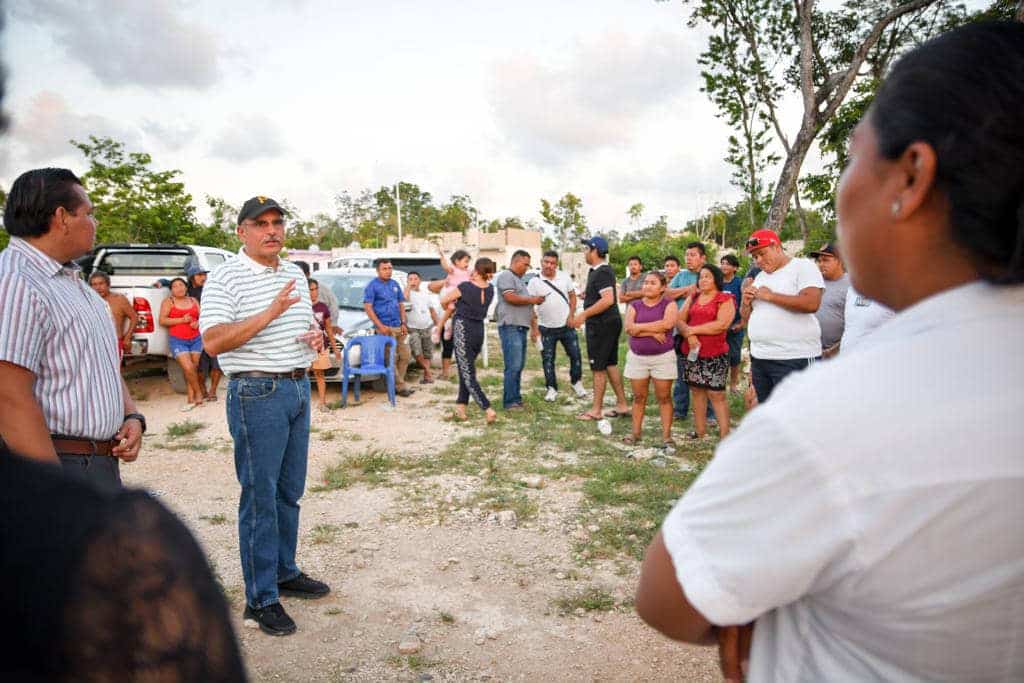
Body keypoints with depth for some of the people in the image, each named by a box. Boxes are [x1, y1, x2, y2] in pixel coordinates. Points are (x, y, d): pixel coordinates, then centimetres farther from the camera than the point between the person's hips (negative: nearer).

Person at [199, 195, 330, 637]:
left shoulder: (296, 274, 13)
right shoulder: (226, 277, -9)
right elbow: (213, 342, -19)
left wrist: (317, 336, 1)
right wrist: (272, 311, -26)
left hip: (299, 388, 7)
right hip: (258, 393, -7)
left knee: (289, 492, 16)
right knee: (260, 498, 0)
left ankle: (285, 572, 31)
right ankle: (261, 600, 11)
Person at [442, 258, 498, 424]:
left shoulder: (465, 287, -14)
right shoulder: (490, 289, 1)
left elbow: (443, 301, 2)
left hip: (463, 330, -6)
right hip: (479, 330, 6)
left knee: (468, 374, -4)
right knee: (466, 371, 17)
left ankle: (488, 409, -14)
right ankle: (461, 407, 17)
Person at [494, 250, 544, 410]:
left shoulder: (519, 279, 25)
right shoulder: (506, 276, -5)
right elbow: (510, 298, -17)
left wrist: (535, 301, 14)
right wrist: (531, 300, -8)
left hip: (521, 326, 10)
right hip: (511, 327, -10)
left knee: (519, 365, 11)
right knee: (513, 366, -12)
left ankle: (516, 398, 17)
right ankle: (509, 402, -9)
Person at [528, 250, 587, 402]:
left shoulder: (564, 277, 0)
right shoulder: (534, 282, -8)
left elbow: (572, 296, 9)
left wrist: (571, 315, -4)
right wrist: (533, 328, -11)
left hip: (566, 326, 2)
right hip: (546, 328, -2)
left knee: (575, 355, 6)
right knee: (548, 360, 5)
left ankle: (576, 382, 27)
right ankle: (552, 388, 19)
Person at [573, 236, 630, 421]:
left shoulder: (602, 273, -18)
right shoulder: (600, 270, 14)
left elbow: (608, 299, -29)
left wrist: (584, 314, -27)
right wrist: (588, 295, 20)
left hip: (602, 325, -10)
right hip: (610, 323, 10)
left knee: (598, 368, -2)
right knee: (611, 365, 15)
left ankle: (596, 411, 7)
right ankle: (623, 405, 21)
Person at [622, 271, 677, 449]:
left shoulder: (669, 305, -1)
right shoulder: (634, 306, 5)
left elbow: (667, 324, -21)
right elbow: (629, 328, -11)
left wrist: (640, 327, -14)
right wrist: (653, 332, -18)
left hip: (663, 357, -2)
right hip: (637, 357, 3)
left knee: (664, 397, 1)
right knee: (638, 397, 8)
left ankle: (666, 436, 6)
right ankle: (635, 433, 17)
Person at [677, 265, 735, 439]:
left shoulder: (725, 299, -1)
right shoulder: (692, 298, 16)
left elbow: (721, 325, -15)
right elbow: (679, 320, 6)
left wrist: (693, 329, -10)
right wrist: (689, 336, -13)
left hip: (715, 354, -5)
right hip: (692, 352, 5)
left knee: (716, 394, -8)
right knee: (697, 391, 8)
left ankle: (725, 436, -5)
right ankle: (700, 432, 16)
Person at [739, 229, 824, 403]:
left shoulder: (803, 266, -3)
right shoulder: (760, 277, 18)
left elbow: (811, 303, -19)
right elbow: (747, 317, 22)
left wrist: (770, 296, -12)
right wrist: (746, 302, 0)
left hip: (795, 359, -7)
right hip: (759, 357, 7)